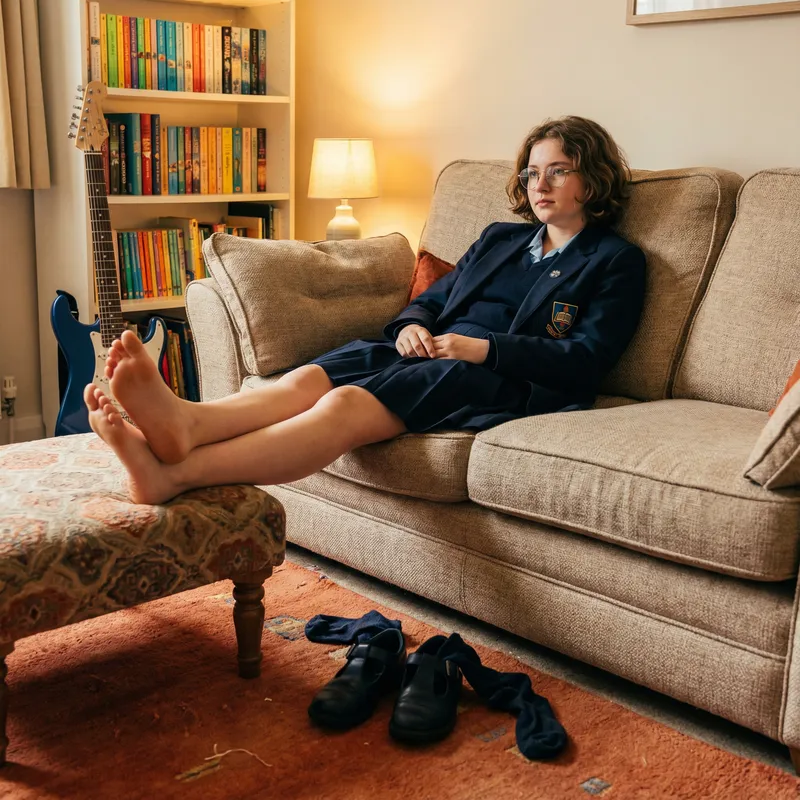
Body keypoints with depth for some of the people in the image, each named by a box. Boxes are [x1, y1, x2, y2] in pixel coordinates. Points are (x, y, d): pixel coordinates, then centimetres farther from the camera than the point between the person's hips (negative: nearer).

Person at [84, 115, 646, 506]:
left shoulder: (616, 261, 11)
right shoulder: (500, 239, 30)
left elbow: (587, 361, -2)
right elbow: (432, 298, 28)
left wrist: (484, 347, -13)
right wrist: (411, 326, 2)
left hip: (501, 380, -6)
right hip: (427, 354, 6)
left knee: (346, 404, -34)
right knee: (308, 379, -28)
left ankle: (173, 474, -54)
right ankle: (183, 424, -55)